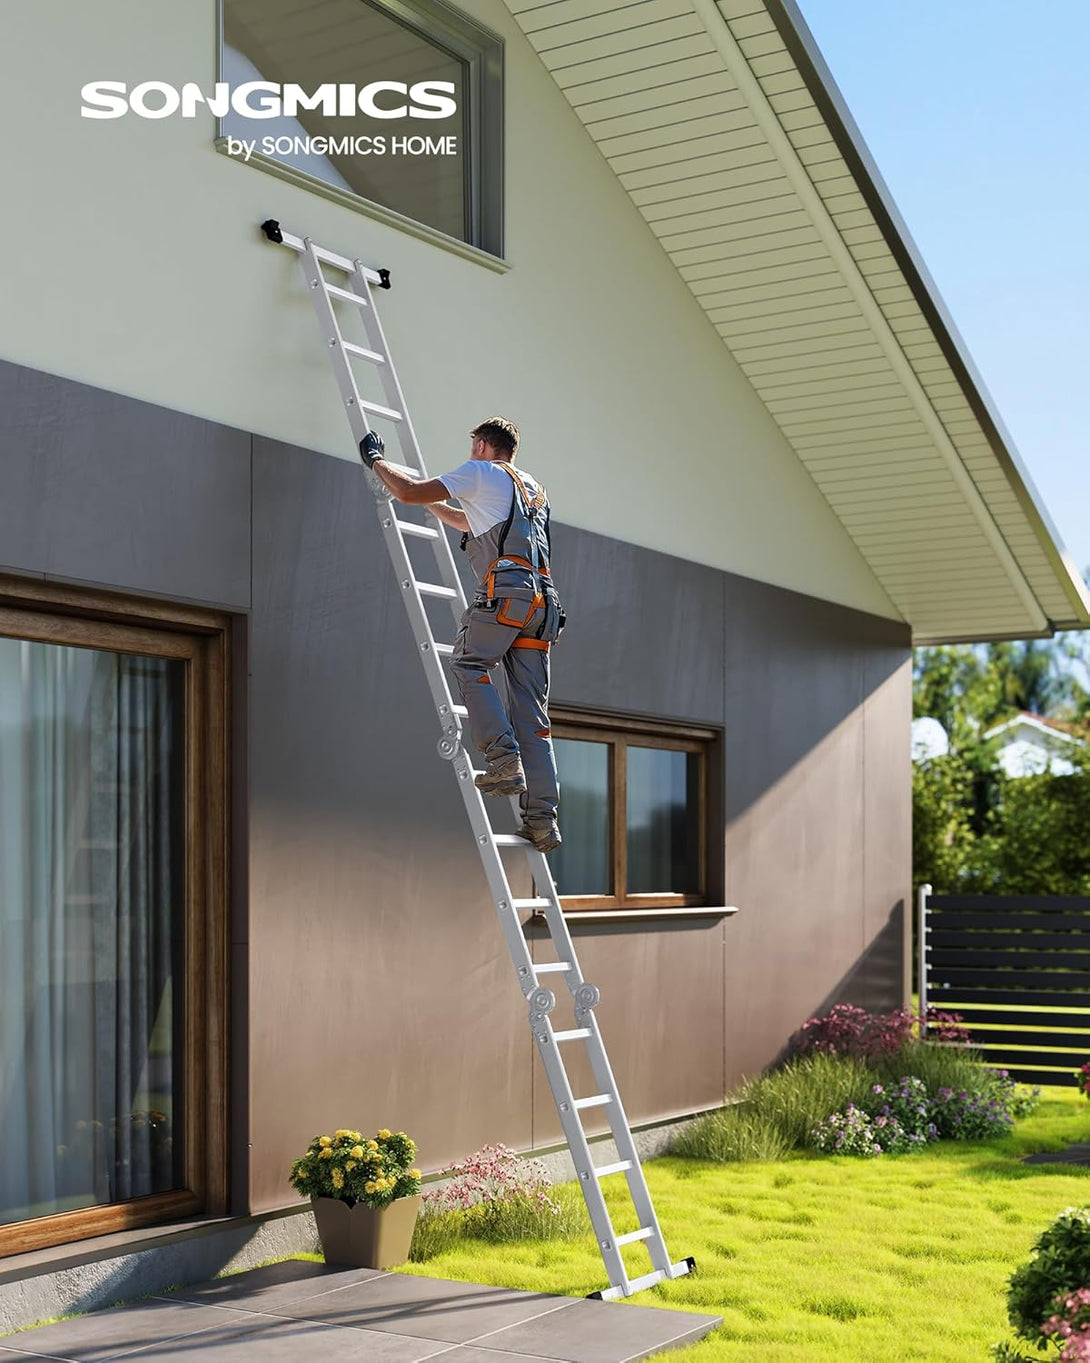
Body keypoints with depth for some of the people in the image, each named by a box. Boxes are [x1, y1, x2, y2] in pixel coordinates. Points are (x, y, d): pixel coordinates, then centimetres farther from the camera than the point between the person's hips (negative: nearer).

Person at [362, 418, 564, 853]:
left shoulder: (481, 472, 9)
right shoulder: (534, 489, 32)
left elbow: (408, 492, 6)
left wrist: (375, 460, 23)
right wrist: (432, 502, 55)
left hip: (505, 590, -7)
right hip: (543, 600, 7)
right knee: (533, 713, 3)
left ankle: (504, 760, -13)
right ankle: (542, 819, -2)